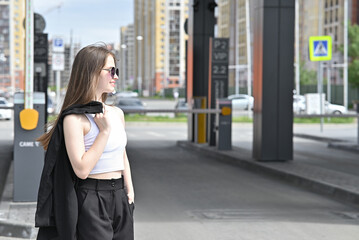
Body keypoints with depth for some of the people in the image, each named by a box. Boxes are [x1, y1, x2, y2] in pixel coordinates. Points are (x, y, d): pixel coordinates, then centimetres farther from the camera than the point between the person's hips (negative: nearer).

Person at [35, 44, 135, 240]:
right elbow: (82, 169, -20)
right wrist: (105, 130, -16)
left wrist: (129, 190, 11)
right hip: (91, 201, -7)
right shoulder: (75, 119, -12)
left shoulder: (117, 114, 10)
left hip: (120, 198, 7)